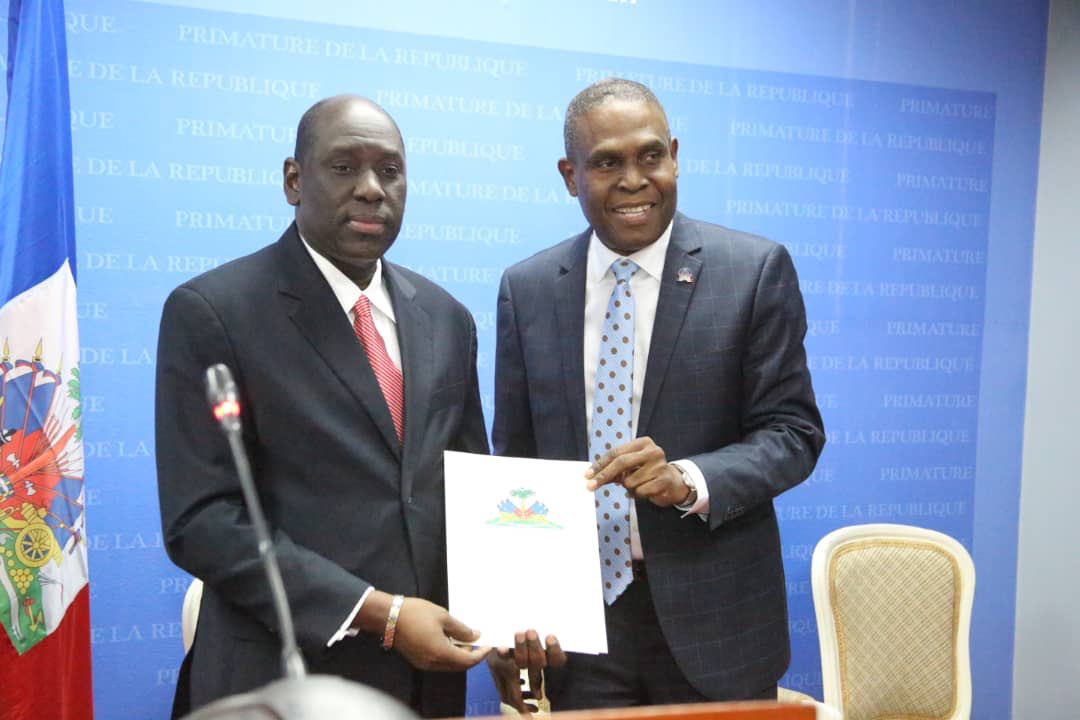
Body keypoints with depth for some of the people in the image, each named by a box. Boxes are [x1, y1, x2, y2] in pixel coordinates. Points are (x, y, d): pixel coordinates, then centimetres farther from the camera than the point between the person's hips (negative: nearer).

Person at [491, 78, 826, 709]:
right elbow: (513, 459, 6)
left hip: (713, 618, -2)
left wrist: (688, 481, -24)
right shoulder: (528, 288, 3)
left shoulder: (755, 271, -6)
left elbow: (794, 432, -5)